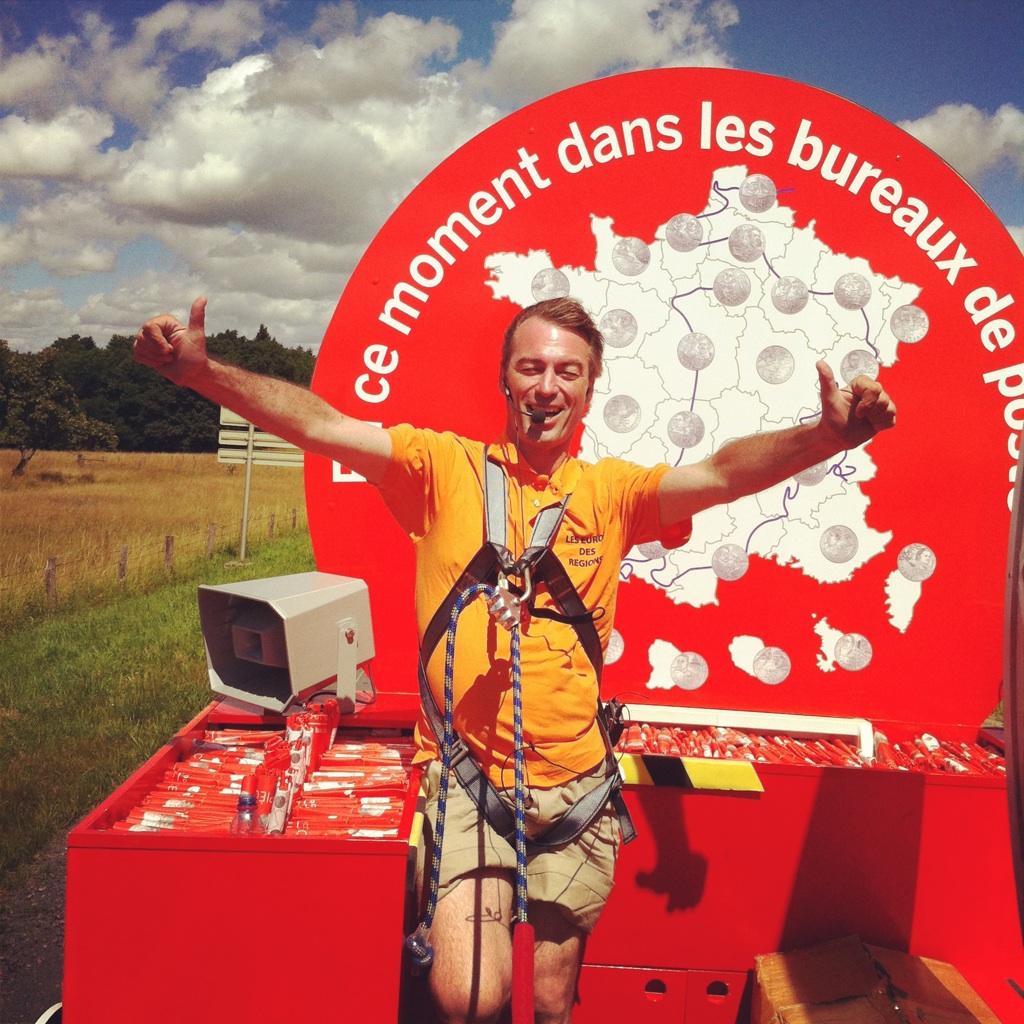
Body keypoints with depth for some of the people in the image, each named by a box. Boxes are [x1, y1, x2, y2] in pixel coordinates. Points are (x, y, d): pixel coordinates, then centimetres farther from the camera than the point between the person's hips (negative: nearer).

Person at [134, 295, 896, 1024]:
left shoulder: (611, 490, 2)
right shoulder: (446, 468, -3)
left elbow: (721, 474, -13)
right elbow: (321, 425, -13)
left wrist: (826, 436, -30)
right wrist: (203, 372, -26)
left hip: (574, 782, 2)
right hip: (467, 775, -2)